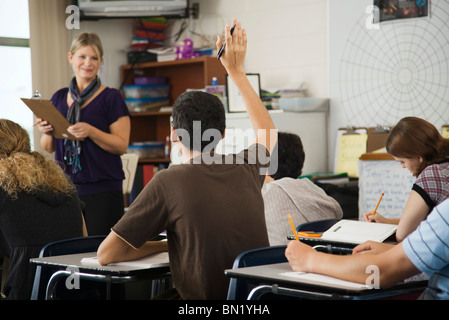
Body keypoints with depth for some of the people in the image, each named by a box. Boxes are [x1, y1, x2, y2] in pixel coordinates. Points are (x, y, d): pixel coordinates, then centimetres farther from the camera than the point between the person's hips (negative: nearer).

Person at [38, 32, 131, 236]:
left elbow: (121, 146, -7)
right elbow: (48, 148, 17)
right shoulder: (59, 98, 13)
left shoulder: (111, 98, -1)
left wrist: (90, 131, -21)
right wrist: (47, 132, -5)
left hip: (102, 191, -4)